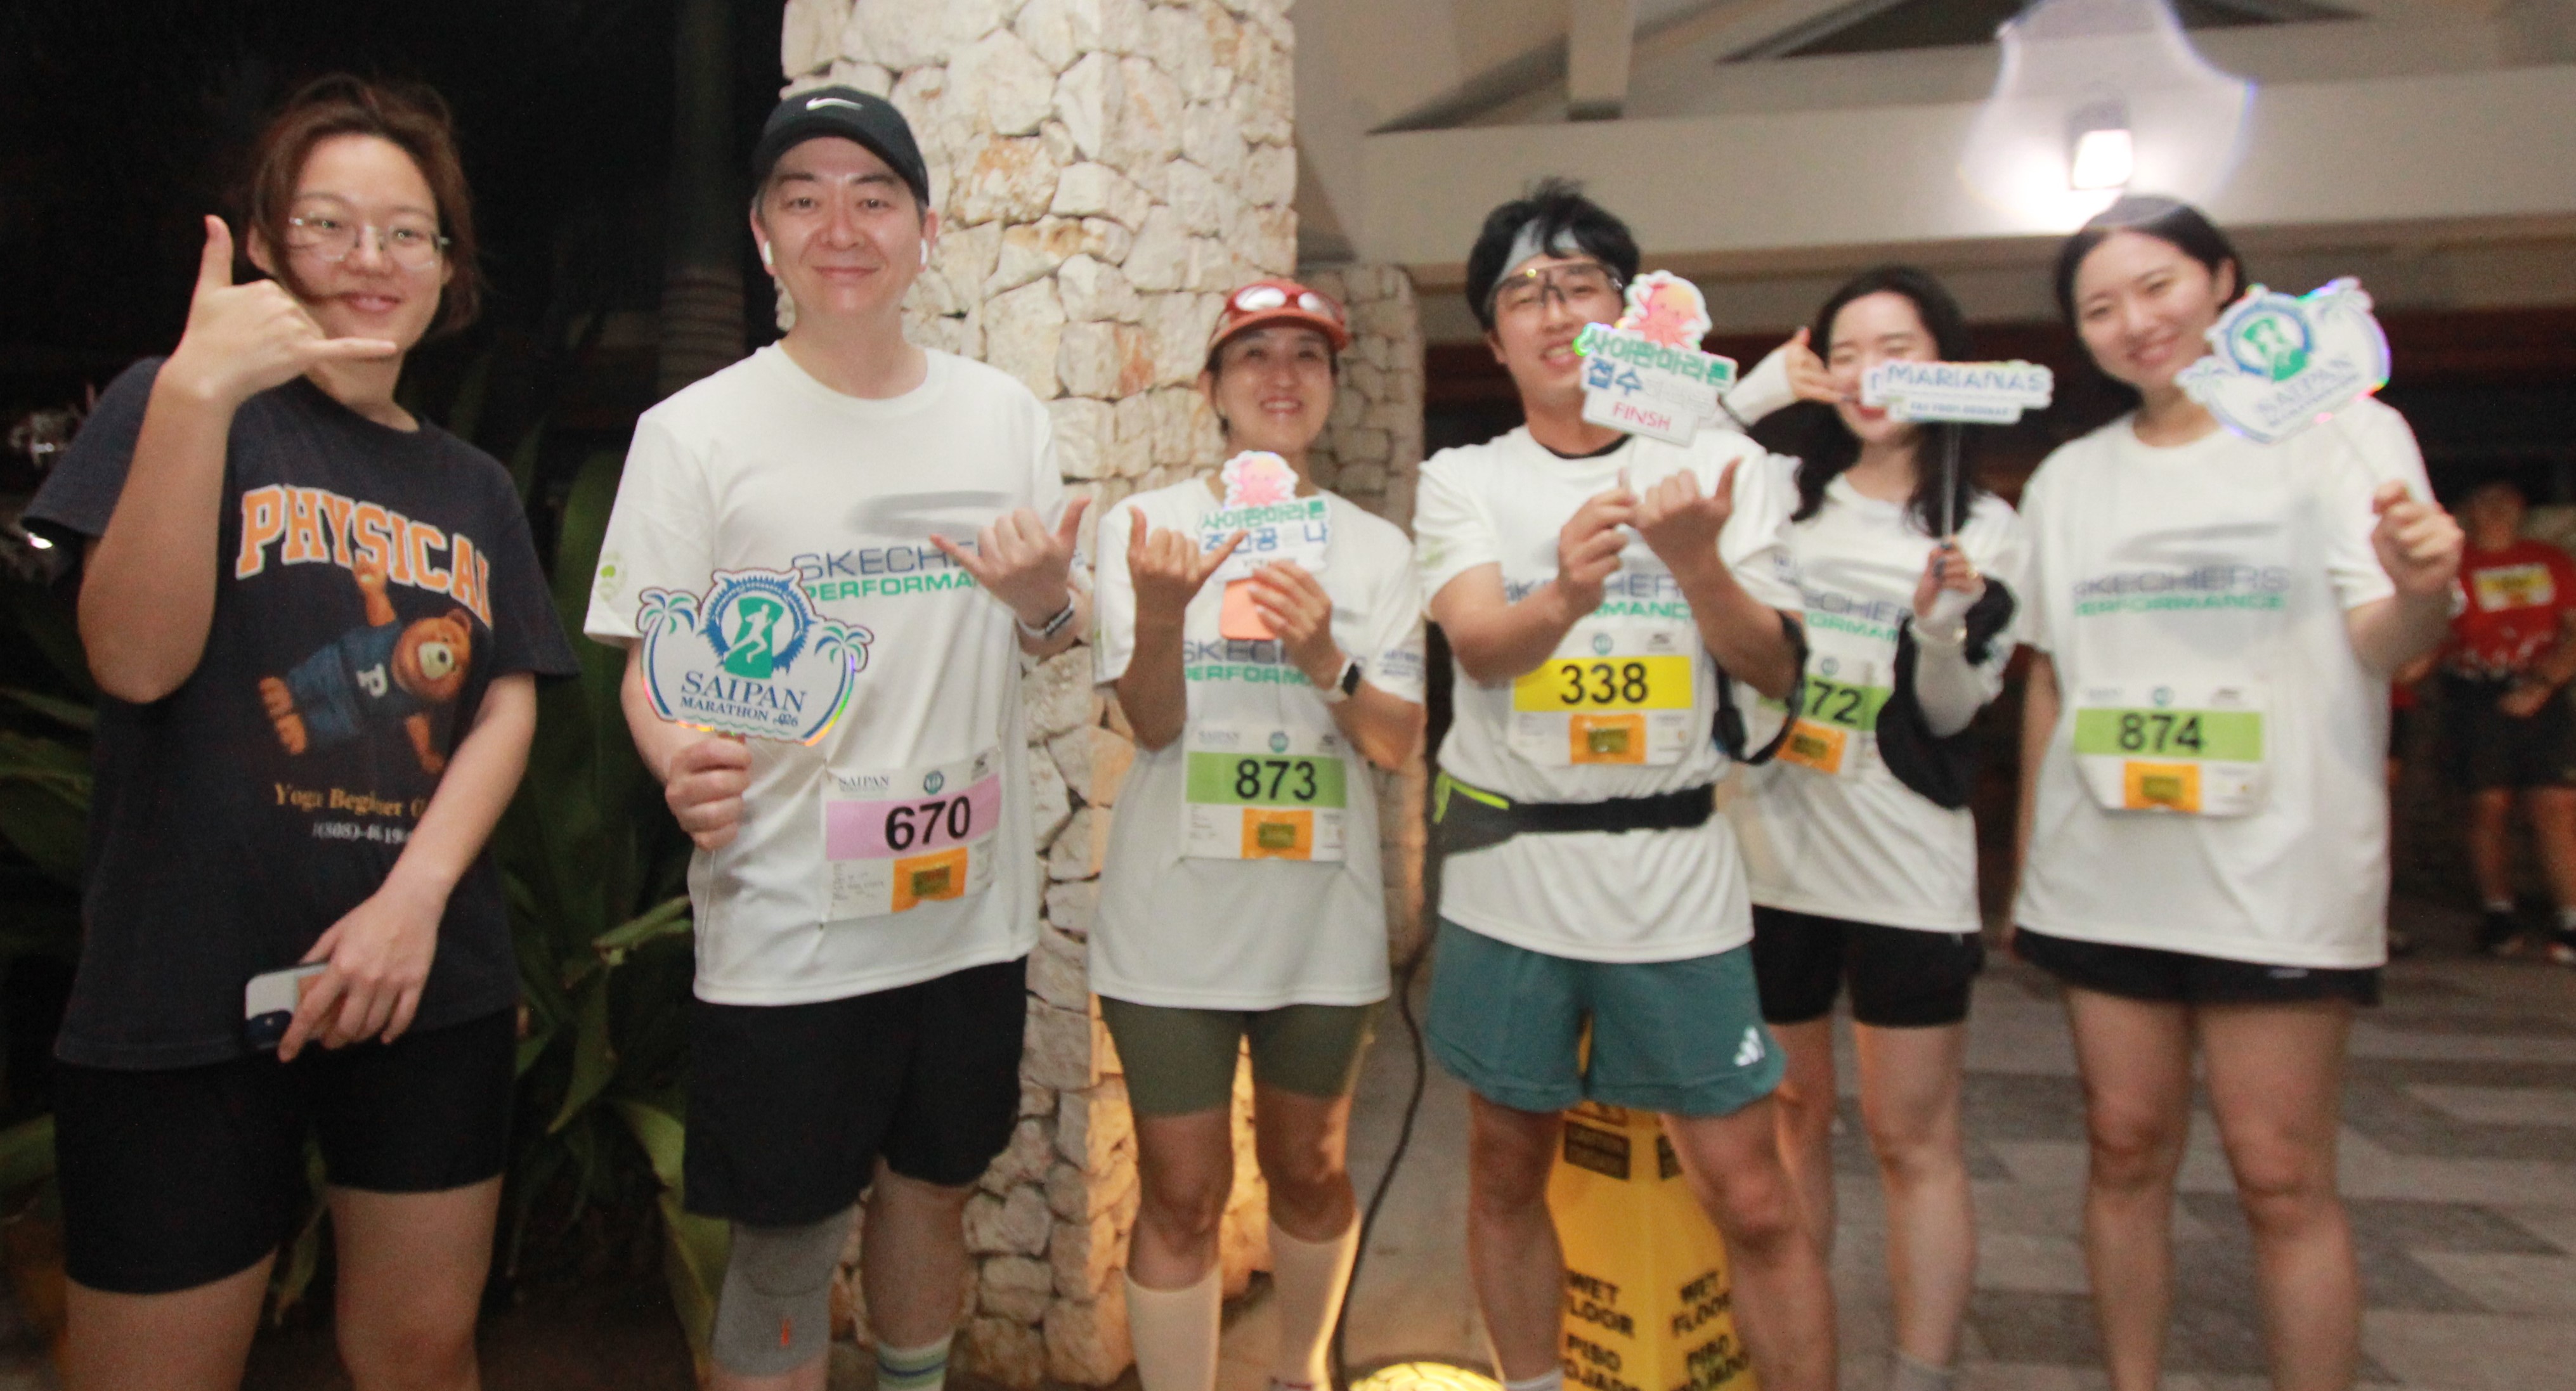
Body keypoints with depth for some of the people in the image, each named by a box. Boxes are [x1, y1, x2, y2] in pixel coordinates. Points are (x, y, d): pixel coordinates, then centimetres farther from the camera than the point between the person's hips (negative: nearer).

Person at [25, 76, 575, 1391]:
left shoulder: (473, 487, 12)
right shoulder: (180, 403, 0)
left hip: (435, 984, 4)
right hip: (186, 997, -3)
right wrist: (196, 393, -22)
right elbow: (135, 658, -13)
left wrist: (415, 896, -12)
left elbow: (508, 707, 4)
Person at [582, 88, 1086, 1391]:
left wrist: (1046, 597, -12)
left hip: (974, 904, 4)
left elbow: (1056, 638, 11)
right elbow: (649, 661, -4)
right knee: (784, 1246, 8)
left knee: (933, 1186, 21)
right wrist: (680, 760, -26)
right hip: (787, 927, -4)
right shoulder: (695, 431, -6)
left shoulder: (1004, 412, 5)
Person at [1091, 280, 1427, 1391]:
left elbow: (1398, 745, -3)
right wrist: (1159, 612, -30)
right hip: (1174, 915, -2)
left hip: (1323, 915, 3)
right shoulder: (1145, 524, -2)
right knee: (1182, 1196, 5)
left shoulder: (1376, 547, 4)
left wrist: (1324, 657, -22)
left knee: (1309, 1171, 19)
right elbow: (1152, 725, -10)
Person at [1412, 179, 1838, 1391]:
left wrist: (1696, 562, -20)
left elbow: (1775, 670, -1)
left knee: (1752, 1199, 2)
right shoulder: (1464, 479, 2)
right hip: (1510, 867, 1)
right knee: (1507, 1169, 14)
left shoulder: (1716, 462, 4)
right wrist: (1562, 597, -39)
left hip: (1673, 870, 0)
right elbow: (1480, 642, -17)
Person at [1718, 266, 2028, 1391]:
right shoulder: (1777, 493, 7)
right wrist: (1755, 390, -5)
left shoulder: (1984, 529, 4)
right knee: (1789, 1114, 14)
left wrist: (1942, 627, -20)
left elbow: (1950, 712, 0)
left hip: (1903, 869, -2)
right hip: (1767, 847, 2)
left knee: (1914, 1140, 3)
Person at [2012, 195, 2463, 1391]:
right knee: (2124, 1149, 9)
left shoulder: (2342, 429, 1)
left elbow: (2380, 644, -7)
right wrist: (2025, 863, 11)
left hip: (2278, 873, -3)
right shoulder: (2068, 478, 11)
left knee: (2281, 1176, -1)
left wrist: (2421, 593, -31)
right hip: (2105, 871, 3)